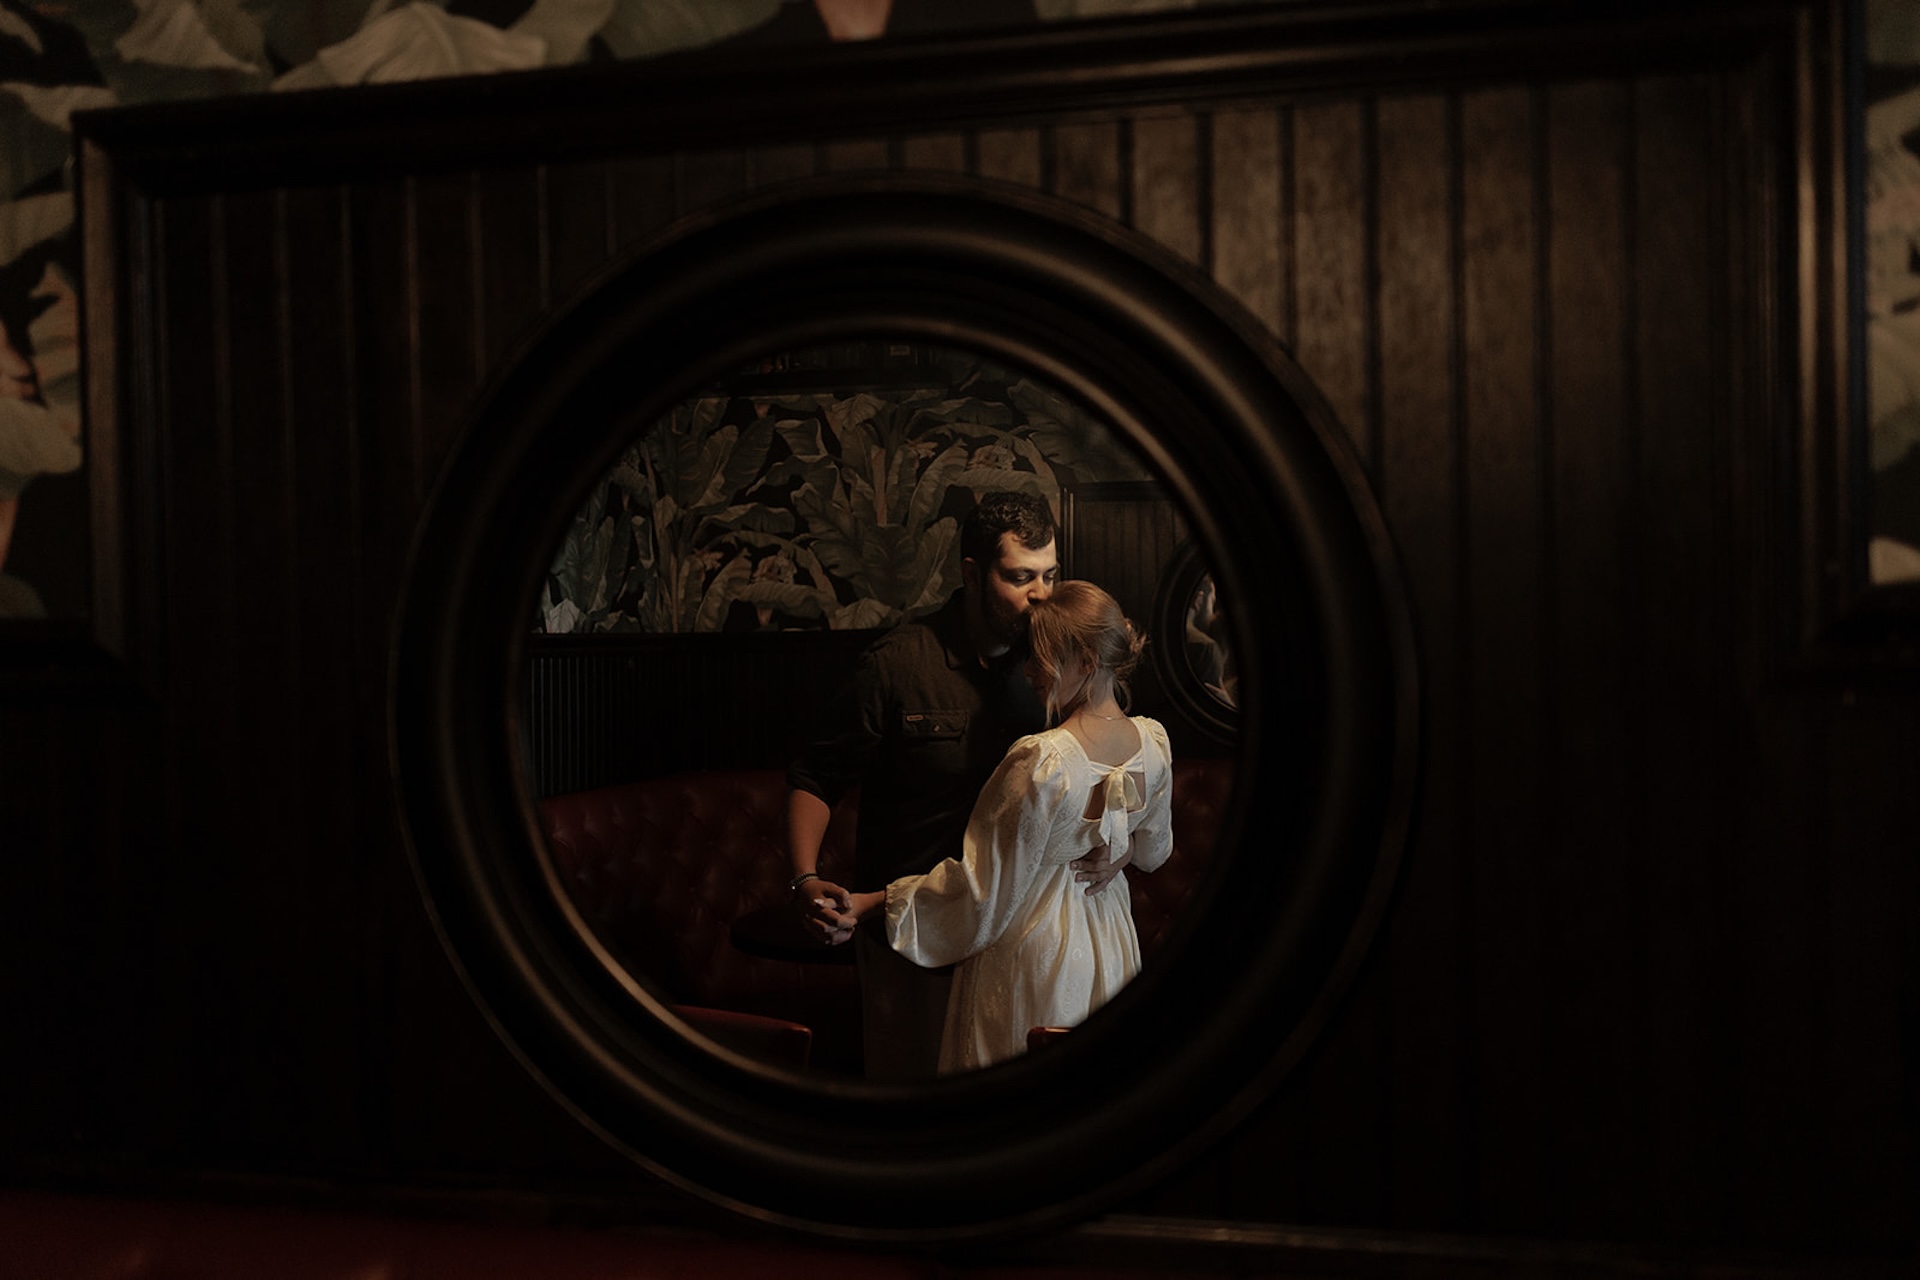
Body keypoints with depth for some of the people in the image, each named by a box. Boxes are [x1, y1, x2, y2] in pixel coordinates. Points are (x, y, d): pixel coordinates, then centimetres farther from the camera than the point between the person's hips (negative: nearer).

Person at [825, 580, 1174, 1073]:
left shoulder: (1041, 761, -29)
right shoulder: (1153, 741, -8)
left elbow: (982, 889, -24)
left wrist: (875, 902, -17)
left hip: (1035, 951, -7)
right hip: (1110, 940, 7)